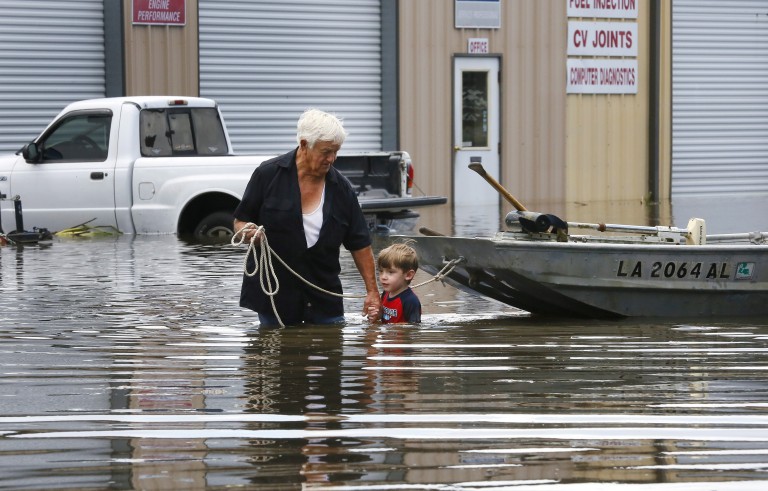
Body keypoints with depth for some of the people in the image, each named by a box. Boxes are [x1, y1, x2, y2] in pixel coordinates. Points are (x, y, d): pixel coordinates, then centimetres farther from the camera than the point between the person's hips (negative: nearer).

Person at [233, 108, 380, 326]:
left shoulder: (341, 188, 1)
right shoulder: (268, 175, -5)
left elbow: (360, 244, 4)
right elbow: (240, 220, 2)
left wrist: (372, 291, -1)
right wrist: (248, 232, -22)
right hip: (274, 291, -2)